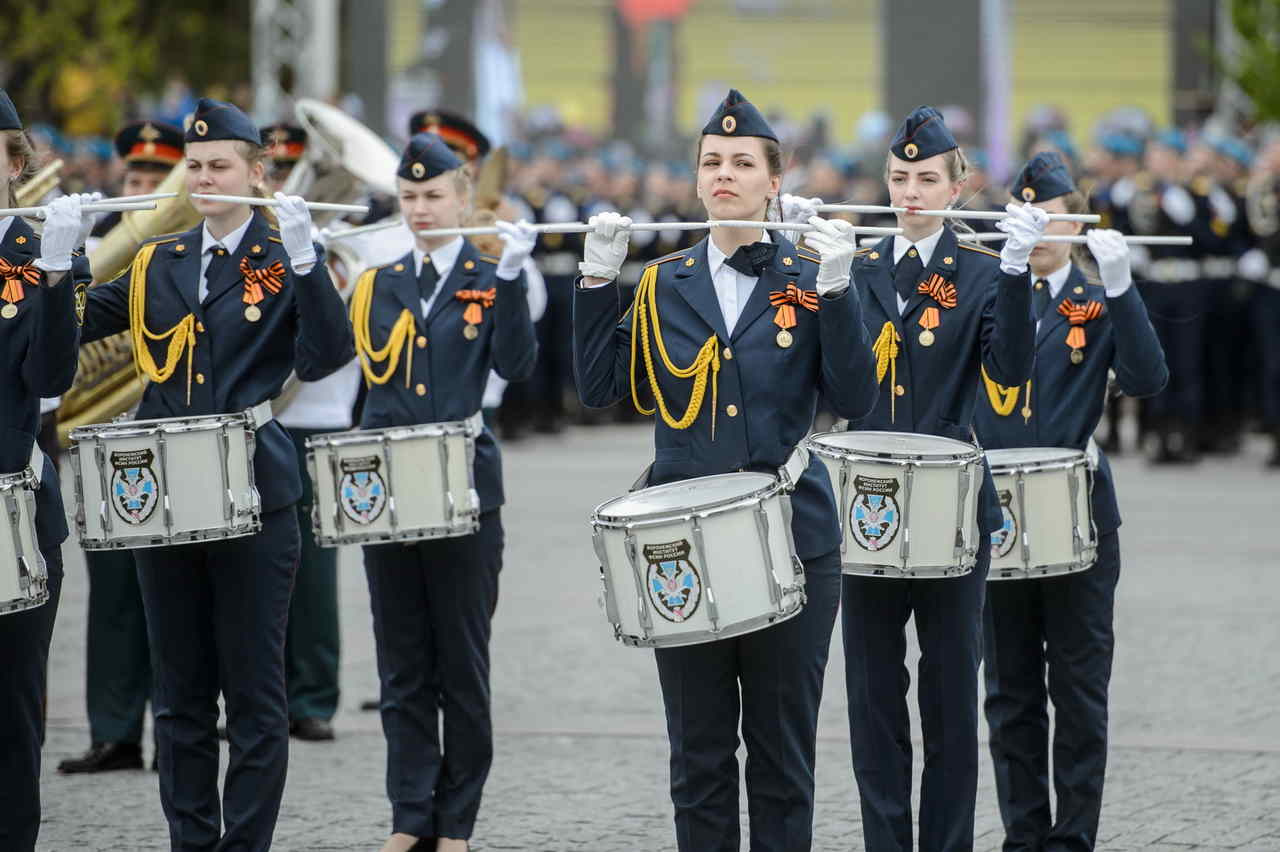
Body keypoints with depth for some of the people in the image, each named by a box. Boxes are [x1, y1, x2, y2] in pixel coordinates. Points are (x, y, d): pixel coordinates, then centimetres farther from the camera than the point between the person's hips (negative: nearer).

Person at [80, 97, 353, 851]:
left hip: (254, 502, -5)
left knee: (255, 691, 0)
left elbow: (326, 358, -15)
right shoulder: (157, 264, 13)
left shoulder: (286, 261, -1)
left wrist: (305, 263, -24)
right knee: (181, 690, 9)